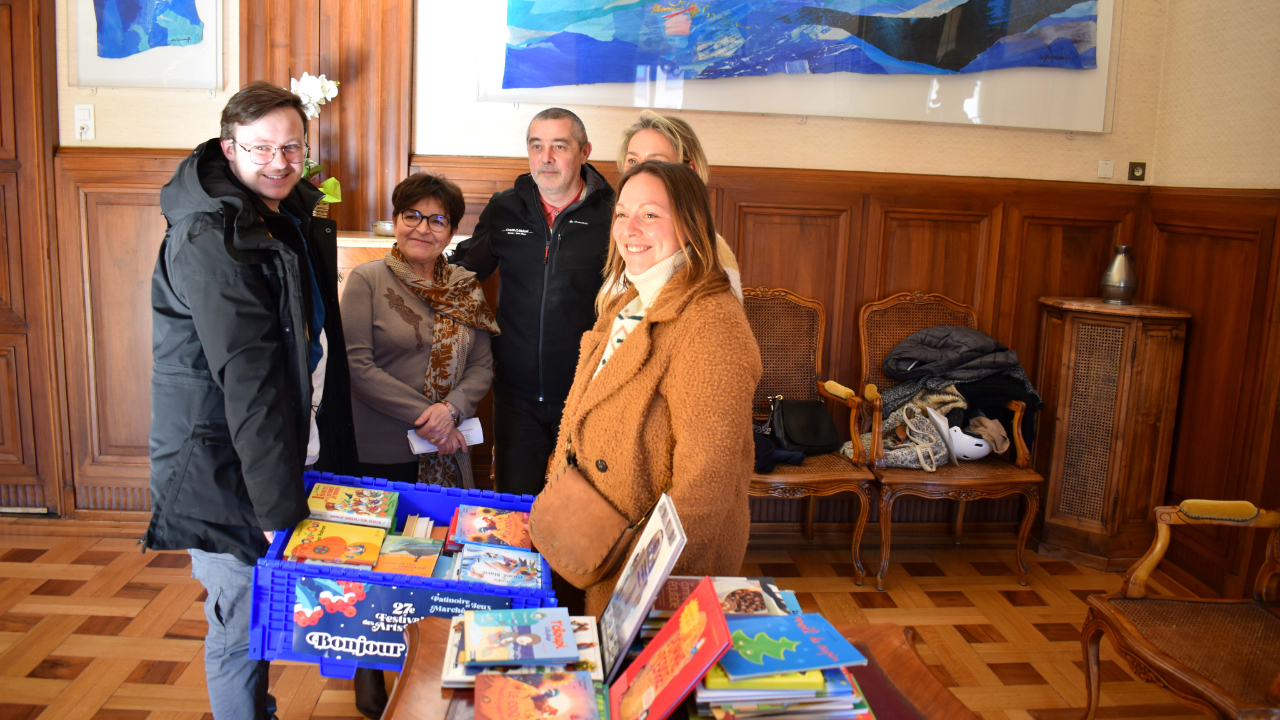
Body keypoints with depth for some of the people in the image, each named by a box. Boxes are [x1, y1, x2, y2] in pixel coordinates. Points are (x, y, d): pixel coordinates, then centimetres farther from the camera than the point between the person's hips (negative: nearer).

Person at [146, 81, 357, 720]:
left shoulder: (298, 217, 9)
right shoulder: (208, 239, -20)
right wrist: (279, 507, -25)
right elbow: (248, 379, -25)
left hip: (289, 449, 8)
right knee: (242, 627, 5)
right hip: (224, 468, -8)